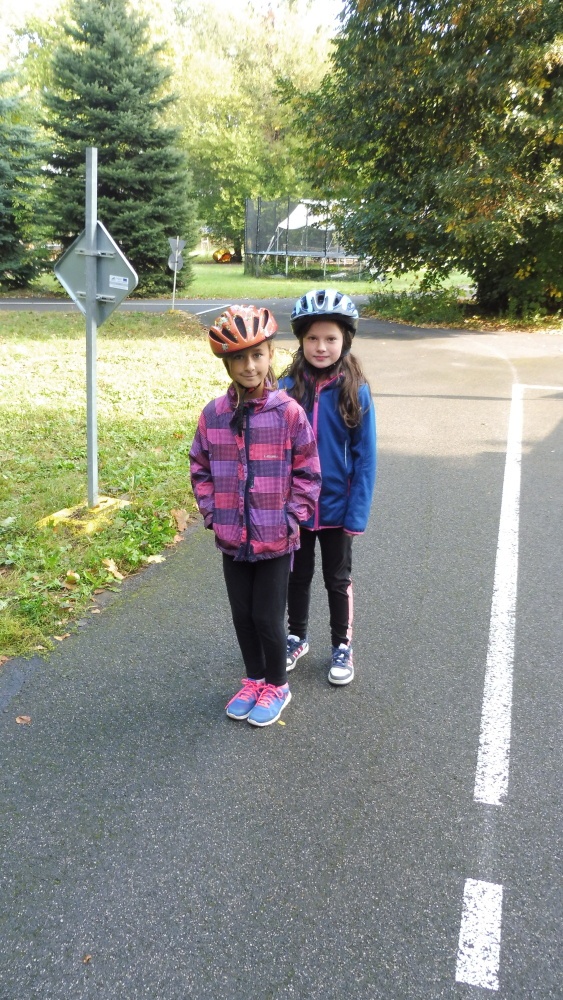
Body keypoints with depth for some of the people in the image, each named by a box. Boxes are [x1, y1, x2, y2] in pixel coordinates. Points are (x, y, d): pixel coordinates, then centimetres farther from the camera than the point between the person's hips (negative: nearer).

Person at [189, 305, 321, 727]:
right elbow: (201, 469, 7)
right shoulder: (214, 414, -3)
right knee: (242, 615, 17)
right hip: (232, 537, 4)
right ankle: (254, 679, 38)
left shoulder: (289, 412, -11)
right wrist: (212, 513, 0)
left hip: (275, 538, -3)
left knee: (268, 618, 6)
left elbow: (307, 473, -6)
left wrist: (291, 518, -9)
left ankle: (277, 685, 30)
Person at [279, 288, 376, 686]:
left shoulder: (356, 391, -12)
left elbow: (365, 458, -9)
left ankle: (343, 646, 34)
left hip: (336, 508, -1)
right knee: (297, 576, 19)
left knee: (338, 580, 15)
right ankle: (297, 638, 40)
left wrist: (357, 513, -12)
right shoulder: (288, 388, -9)